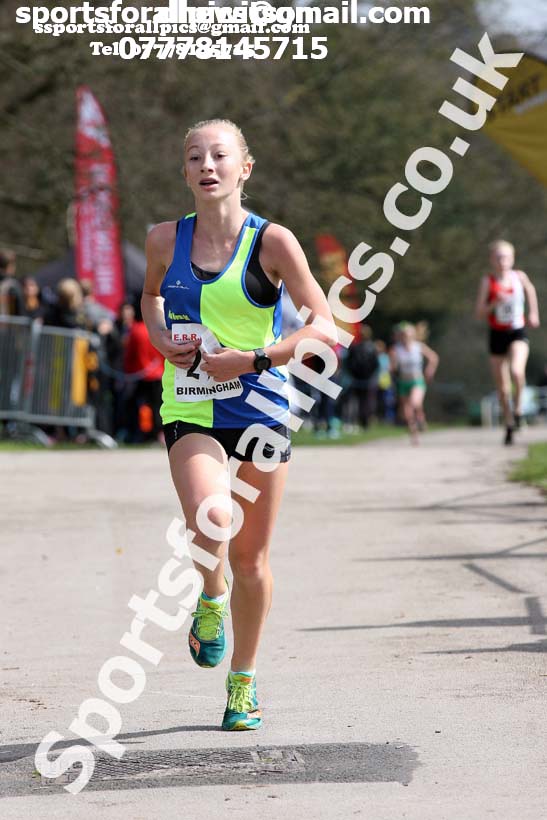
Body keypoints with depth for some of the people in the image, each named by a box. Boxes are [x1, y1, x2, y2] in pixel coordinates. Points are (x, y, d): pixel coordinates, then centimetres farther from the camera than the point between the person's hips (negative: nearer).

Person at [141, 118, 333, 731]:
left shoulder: (271, 242, -6)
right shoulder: (165, 241, 2)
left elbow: (323, 326, -5)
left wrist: (251, 359, -15)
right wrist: (161, 338, 3)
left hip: (258, 405, -1)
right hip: (189, 409, 1)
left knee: (250, 556, 6)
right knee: (210, 522, -26)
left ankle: (243, 681, 26)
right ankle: (211, 598, 9)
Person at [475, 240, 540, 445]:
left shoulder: (519, 277, -3)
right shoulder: (487, 282, -7)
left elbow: (530, 290, 21)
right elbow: (479, 313, -9)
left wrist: (533, 313, 19)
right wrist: (495, 303, -24)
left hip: (518, 334, -1)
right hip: (497, 335, 1)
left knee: (516, 371, -28)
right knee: (502, 388, 5)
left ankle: (518, 407, -3)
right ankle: (509, 425, 21)